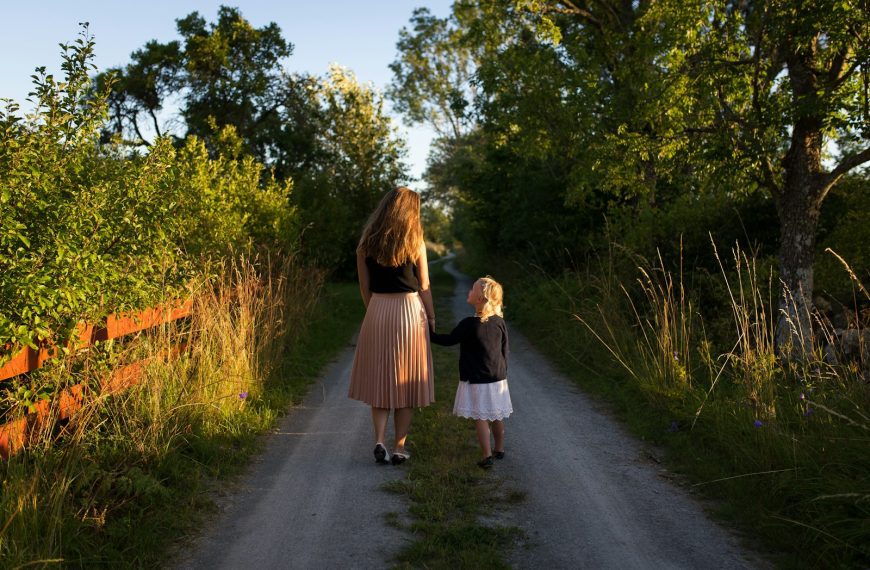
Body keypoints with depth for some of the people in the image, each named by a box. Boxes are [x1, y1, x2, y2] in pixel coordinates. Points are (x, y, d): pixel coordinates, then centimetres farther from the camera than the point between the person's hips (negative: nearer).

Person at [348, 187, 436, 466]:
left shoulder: (366, 243, 2)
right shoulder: (414, 242, -6)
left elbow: (365, 287, 6)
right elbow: (424, 286, -3)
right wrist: (431, 317, 7)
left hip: (377, 312, 2)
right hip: (410, 311, -2)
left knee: (380, 380, 14)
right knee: (407, 383, 8)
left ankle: (379, 441, 1)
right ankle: (399, 448, 12)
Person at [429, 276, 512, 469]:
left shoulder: (469, 324, -17)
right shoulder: (500, 322, -1)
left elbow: (448, 340, -8)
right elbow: (504, 351, 7)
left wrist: (428, 333, 4)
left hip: (476, 380, -5)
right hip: (498, 379, 5)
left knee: (481, 418, 1)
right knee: (497, 416, 17)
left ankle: (487, 456, 0)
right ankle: (500, 449, 31)